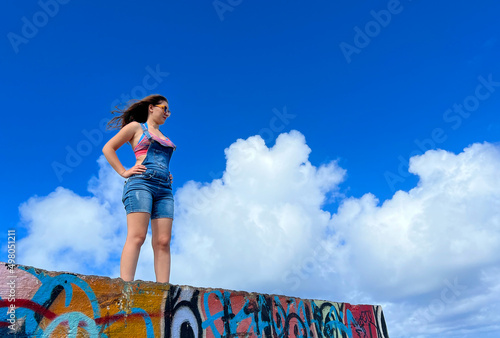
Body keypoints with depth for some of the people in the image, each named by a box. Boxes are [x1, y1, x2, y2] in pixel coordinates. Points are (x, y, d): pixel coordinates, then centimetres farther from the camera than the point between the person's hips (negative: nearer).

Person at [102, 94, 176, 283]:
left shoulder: (165, 138, 30)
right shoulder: (136, 127, 14)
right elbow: (108, 148, 9)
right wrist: (124, 172, -1)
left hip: (164, 188, 6)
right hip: (141, 182, -5)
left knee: (163, 242, -7)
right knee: (137, 236, -19)